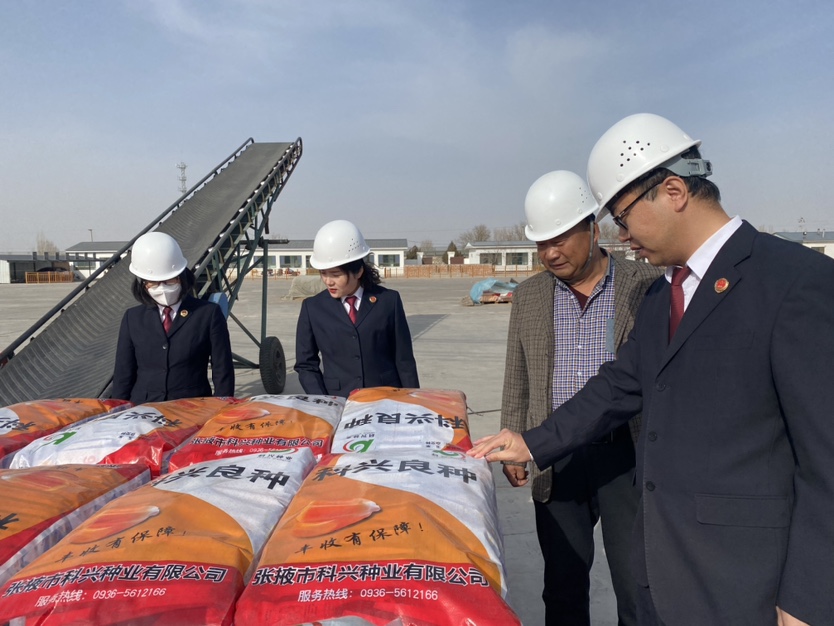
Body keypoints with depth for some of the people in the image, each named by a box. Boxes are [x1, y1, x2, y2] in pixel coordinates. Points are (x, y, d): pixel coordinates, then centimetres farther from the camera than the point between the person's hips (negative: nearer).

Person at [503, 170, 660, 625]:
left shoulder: (647, 285, -6)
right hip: (556, 461, 3)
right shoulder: (528, 296, 4)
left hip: (626, 456, -2)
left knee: (637, 588, 10)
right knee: (562, 585, 15)